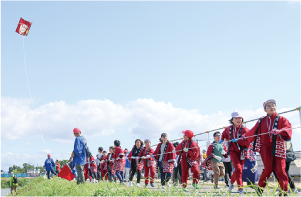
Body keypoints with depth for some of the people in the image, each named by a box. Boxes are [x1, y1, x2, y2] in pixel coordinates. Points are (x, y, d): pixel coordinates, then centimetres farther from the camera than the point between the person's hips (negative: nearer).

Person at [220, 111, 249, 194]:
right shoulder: (229, 129, 2)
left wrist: (237, 140, -28)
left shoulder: (244, 130, -9)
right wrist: (222, 140, 10)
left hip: (241, 151, 0)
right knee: (238, 168, -16)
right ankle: (240, 187, -11)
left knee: (239, 170, 9)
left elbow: (247, 142, -17)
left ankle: (232, 181, 37)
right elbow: (224, 134, 25)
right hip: (233, 151, 0)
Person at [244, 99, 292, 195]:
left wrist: (279, 131, -30)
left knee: (280, 170, -4)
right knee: (268, 169, -7)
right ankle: (260, 190, 8)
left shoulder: (281, 119, 4)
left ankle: (284, 192, 8)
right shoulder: (261, 121, 11)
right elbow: (253, 131, 23)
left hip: (278, 148, -1)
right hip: (265, 147, 1)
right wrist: (245, 136, 27)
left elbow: (288, 129, -13)